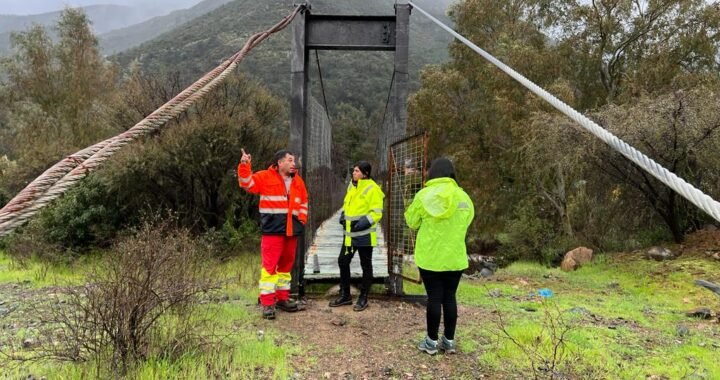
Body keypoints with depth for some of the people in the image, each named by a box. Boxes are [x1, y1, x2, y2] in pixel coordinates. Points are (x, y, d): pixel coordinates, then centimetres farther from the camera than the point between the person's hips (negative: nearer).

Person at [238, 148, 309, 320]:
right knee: (270, 265, -8)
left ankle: (283, 298, 25)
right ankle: (267, 303, -4)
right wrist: (244, 166, -23)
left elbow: (303, 202, 21)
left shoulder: (298, 181, 14)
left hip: (291, 230, 6)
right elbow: (247, 183, -10)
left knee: (286, 264, 14)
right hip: (273, 229, -6)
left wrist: (302, 219, 10)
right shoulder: (265, 177, -2)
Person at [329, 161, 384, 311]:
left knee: (365, 265, 6)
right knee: (343, 261, 11)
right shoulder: (351, 186, 10)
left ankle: (363, 299, 18)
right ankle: (345, 295, 25)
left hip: (364, 234, -7)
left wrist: (365, 221, -27)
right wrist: (343, 215, 7)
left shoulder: (372, 189, -13)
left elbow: (377, 213, -15)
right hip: (350, 233, 8)